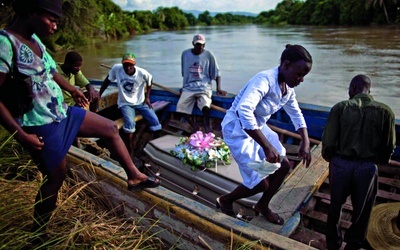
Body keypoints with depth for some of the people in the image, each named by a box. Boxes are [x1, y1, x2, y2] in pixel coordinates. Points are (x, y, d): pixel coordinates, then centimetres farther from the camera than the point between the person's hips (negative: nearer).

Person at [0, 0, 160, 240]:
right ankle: (38, 233, 31)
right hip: (41, 127, -9)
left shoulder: (34, 38, 5)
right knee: (57, 176, 6)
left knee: (111, 128, 12)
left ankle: (134, 176, 25)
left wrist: (72, 89, 33)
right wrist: (21, 134, -23)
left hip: (62, 113, 9)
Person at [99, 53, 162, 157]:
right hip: (125, 103, -1)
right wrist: (98, 95, 0)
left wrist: (147, 97, 0)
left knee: (155, 120, -13)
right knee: (130, 123, -29)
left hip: (141, 102, 1)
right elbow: (107, 80, -1)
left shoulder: (142, 73, -17)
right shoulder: (116, 68, -16)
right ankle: (130, 150, -12)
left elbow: (149, 82, 5)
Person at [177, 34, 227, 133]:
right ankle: (196, 128, -7)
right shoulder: (185, 54, 8)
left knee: (205, 104, -32)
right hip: (188, 87, 3)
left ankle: (207, 125, -8)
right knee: (181, 106, -21)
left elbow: (216, 73, 5)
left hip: (204, 86, -2)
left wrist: (218, 88, -6)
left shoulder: (209, 55, 2)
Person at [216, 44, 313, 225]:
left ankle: (262, 206, 31)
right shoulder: (264, 80, -30)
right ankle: (225, 200, 22)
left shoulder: (288, 87, -1)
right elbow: (243, 111, -45)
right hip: (237, 130, -9)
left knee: (284, 165, 9)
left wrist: (305, 143, 4)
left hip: (258, 127, 9)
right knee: (261, 183, -6)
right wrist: (267, 147, -42)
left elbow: (296, 115, 14)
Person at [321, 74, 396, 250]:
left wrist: (330, 158, 10)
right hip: (368, 167, 1)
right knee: (362, 210, 21)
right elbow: (389, 146, 0)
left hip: (340, 164, 0)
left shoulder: (340, 107, -8)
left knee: (336, 205, 21)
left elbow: (328, 141, -10)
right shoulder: (385, 111, -5)